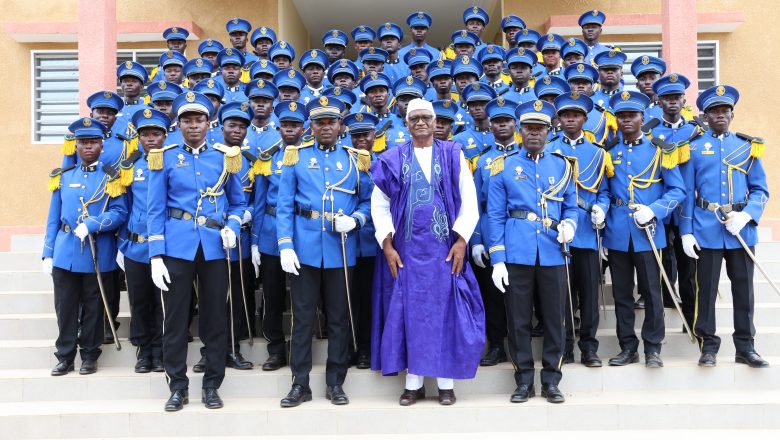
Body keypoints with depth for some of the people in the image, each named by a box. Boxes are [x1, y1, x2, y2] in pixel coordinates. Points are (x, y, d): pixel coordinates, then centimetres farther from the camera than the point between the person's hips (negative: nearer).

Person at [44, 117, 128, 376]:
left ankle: (89, 355, 21)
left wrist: (91, 224, -21)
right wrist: (48, 253, 4)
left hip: (99, 255, -2)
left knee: (93, 308, 8)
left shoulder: (112, 177, 0)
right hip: (65, 254, 3)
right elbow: (53, 218, 9)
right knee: (65, 307, 7)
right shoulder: (62, 177, 9)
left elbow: (120, 213, -8)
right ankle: (65, 356, 19)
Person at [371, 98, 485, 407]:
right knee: (409, 312, 5)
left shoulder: (453, 155, 6)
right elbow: (379, 204, 4)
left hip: (444, 249, 0)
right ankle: (413, 382, 16)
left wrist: (461, 240, -8)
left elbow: (469, 201, 2)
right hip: (405, 249, 1)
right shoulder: (393, 159, 6)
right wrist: (387, 245, -4)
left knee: (446, 311, 2)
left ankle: (446, 383, 14)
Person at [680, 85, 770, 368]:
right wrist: (686, 232, -4)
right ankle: (708, 346, 14)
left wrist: (746, 215, -12)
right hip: (706, 230, -2)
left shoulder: (748, 146, 9)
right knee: (706, 289, 4)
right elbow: (687, 192, 2)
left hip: (742, 228, 2)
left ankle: (745, 347, 19)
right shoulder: (694, 147, 4)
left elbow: (760, 190, 6)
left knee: (743, 288, 8)